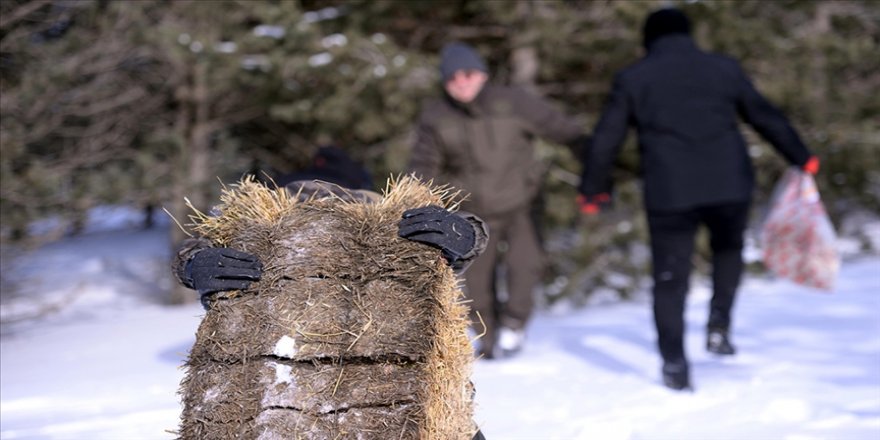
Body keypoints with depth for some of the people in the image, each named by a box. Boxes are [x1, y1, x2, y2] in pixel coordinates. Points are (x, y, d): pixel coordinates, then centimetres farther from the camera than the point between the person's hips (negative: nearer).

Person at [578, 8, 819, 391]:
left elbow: (606, 140, 10)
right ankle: (719, 327, 13)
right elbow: (765, 117, 15)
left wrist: (592, 189, 21)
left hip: (668, 193, -1)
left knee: (670, 278, 7)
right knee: (728, 250, 27)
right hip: (730, 184, 1)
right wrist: (801, 158, 25)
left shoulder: (632, 79, 9)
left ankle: (675, 366, 3)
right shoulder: (724, 68, 12)